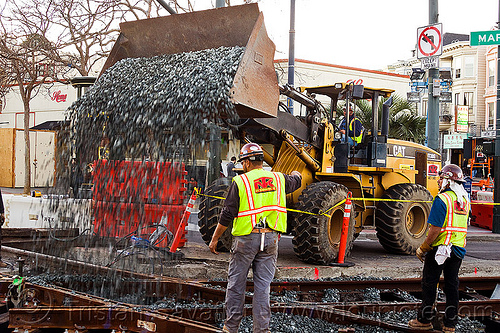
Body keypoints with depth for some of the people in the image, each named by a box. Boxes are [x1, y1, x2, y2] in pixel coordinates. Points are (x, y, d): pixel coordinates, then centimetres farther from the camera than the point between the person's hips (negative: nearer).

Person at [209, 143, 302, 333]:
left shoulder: (240, 182, -7)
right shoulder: (278, 179, 6)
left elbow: (227, 215, -8)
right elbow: (295, 181, 31)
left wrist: (215, 239, 2)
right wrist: (296, 174, 55)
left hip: (246, 238, -3)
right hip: (270, 238, 3)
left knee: (236, 283, 9)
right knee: (263, 285, 6)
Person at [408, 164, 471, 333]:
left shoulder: (442, 199, -16)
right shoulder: (465, 200, 9)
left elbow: (435, 229, -19)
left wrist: (423, 248, -11)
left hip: (439, 248, -7)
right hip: (458, 249, 7)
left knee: (429, 284, 6)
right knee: (452, 285, 11)